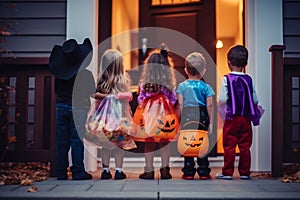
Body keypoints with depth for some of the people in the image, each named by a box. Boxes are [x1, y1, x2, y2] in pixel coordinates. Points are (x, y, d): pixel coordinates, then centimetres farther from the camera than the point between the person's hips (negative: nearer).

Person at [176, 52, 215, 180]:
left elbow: (180, 105, -3)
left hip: (187, 116, 0)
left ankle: (188, 172, 7)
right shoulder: (206, 87, 1)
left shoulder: (182, 86, 1)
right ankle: (203, 172, 11)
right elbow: (209, 105, -3)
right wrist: (211, 122, 4)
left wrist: (180, 120, 4)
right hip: (202, 117, 0)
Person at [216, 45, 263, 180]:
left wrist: (220, 107, 10)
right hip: (246, 118, 3)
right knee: (245, 146, 8)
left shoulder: (227, 79, -7)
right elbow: (255, 100, 4)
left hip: (231, 118, -3)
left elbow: (222, 100, -10)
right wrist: (257, 109, 24)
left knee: (229, 146, 2)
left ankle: (227, 172, 6)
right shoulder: (249, 80, 2)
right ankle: (244, 172, 13)